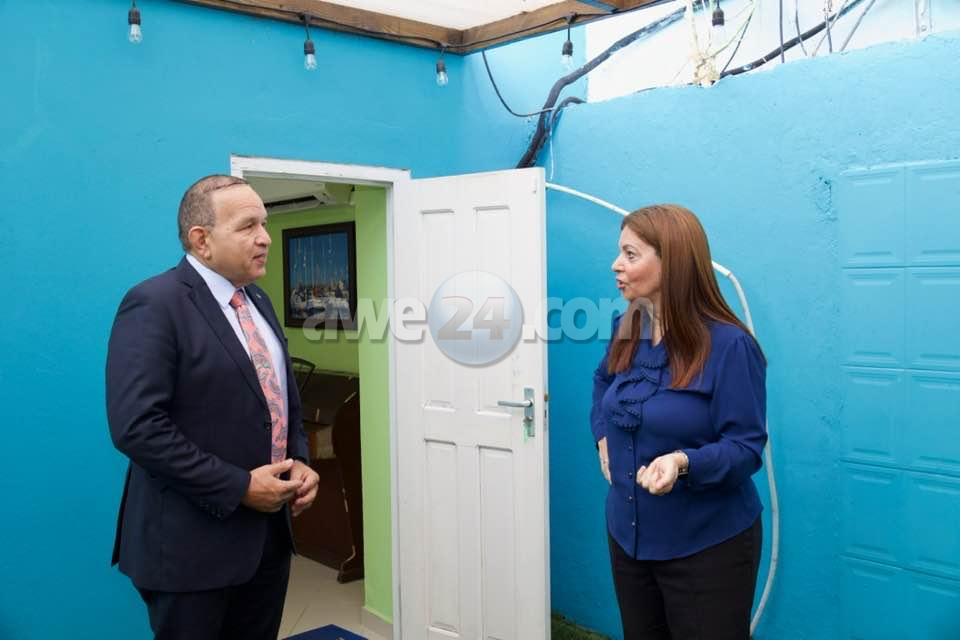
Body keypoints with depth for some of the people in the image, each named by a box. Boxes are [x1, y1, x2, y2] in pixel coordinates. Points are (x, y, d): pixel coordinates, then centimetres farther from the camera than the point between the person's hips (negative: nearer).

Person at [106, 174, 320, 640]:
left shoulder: (257, 301, 11)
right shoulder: (154, 304, -15)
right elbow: (137, 426, -23)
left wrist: (298, 461, 0)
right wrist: (238, 487, -20)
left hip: (268, 532, 7)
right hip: (191, 542, -7)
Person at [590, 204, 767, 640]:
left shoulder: (729, 345, -20)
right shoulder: (625, 331, 0)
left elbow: (746, 448, -18)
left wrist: (683, 461, -35)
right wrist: (603, 436, 8)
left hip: (707, 546, -6)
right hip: (628, 535, 6)